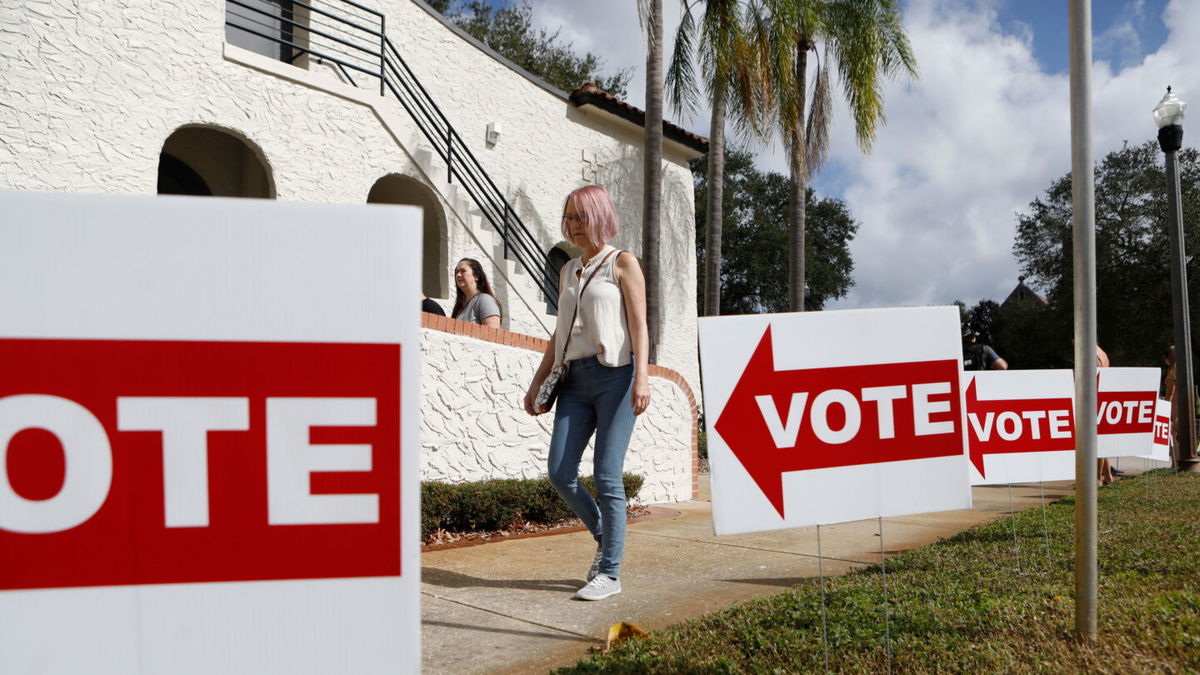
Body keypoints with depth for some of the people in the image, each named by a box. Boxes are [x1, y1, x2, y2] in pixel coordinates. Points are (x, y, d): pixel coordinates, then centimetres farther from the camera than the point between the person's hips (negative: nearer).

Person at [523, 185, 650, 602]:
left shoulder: (622, 264, 3)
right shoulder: (568, 271, 20)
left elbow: (639, 324, -6)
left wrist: (642, 376, -18)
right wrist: (538, 381, 17)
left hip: (615, 374, -6)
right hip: (576, 379, 6)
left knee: (607, 476, -8)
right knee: (560, 473, -3)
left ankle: (610, 573, 3)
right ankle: (604, 538, 21)